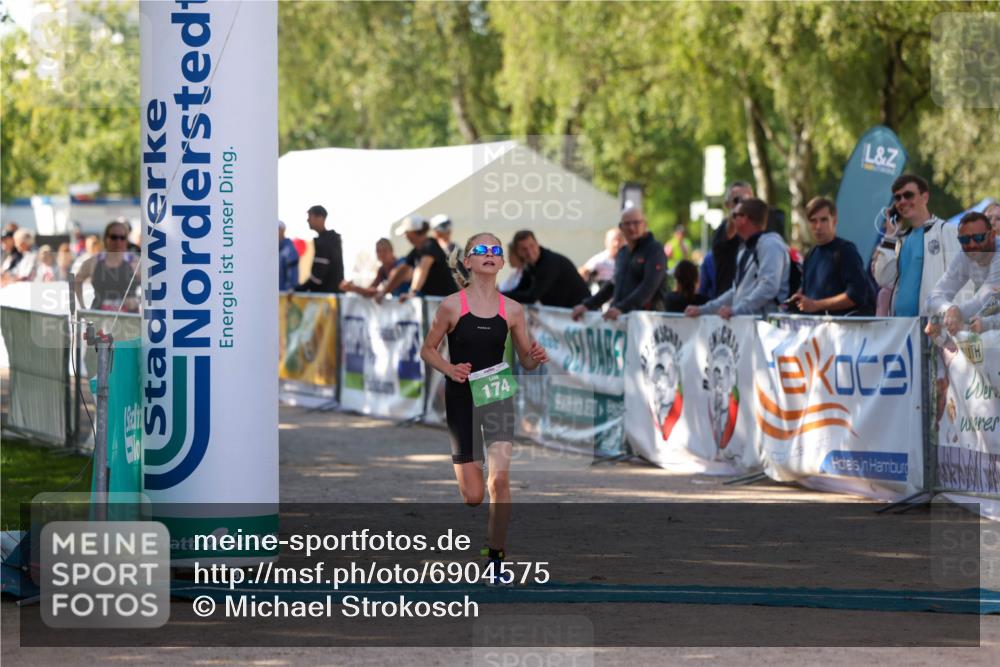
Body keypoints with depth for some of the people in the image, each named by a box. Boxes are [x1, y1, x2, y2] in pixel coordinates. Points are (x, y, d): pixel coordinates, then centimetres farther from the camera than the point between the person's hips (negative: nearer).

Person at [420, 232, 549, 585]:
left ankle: (496, 559, 0)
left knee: (500, 479, -13)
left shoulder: (512, 310, 0)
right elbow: (427, 350, 1)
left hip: (497, 396, 2)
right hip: (461, 398, -2)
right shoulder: (452, 305, -8)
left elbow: (526, 360, 8)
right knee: (473, 496, -1)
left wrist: (536, 357, -15)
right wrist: (450, 369, -17)